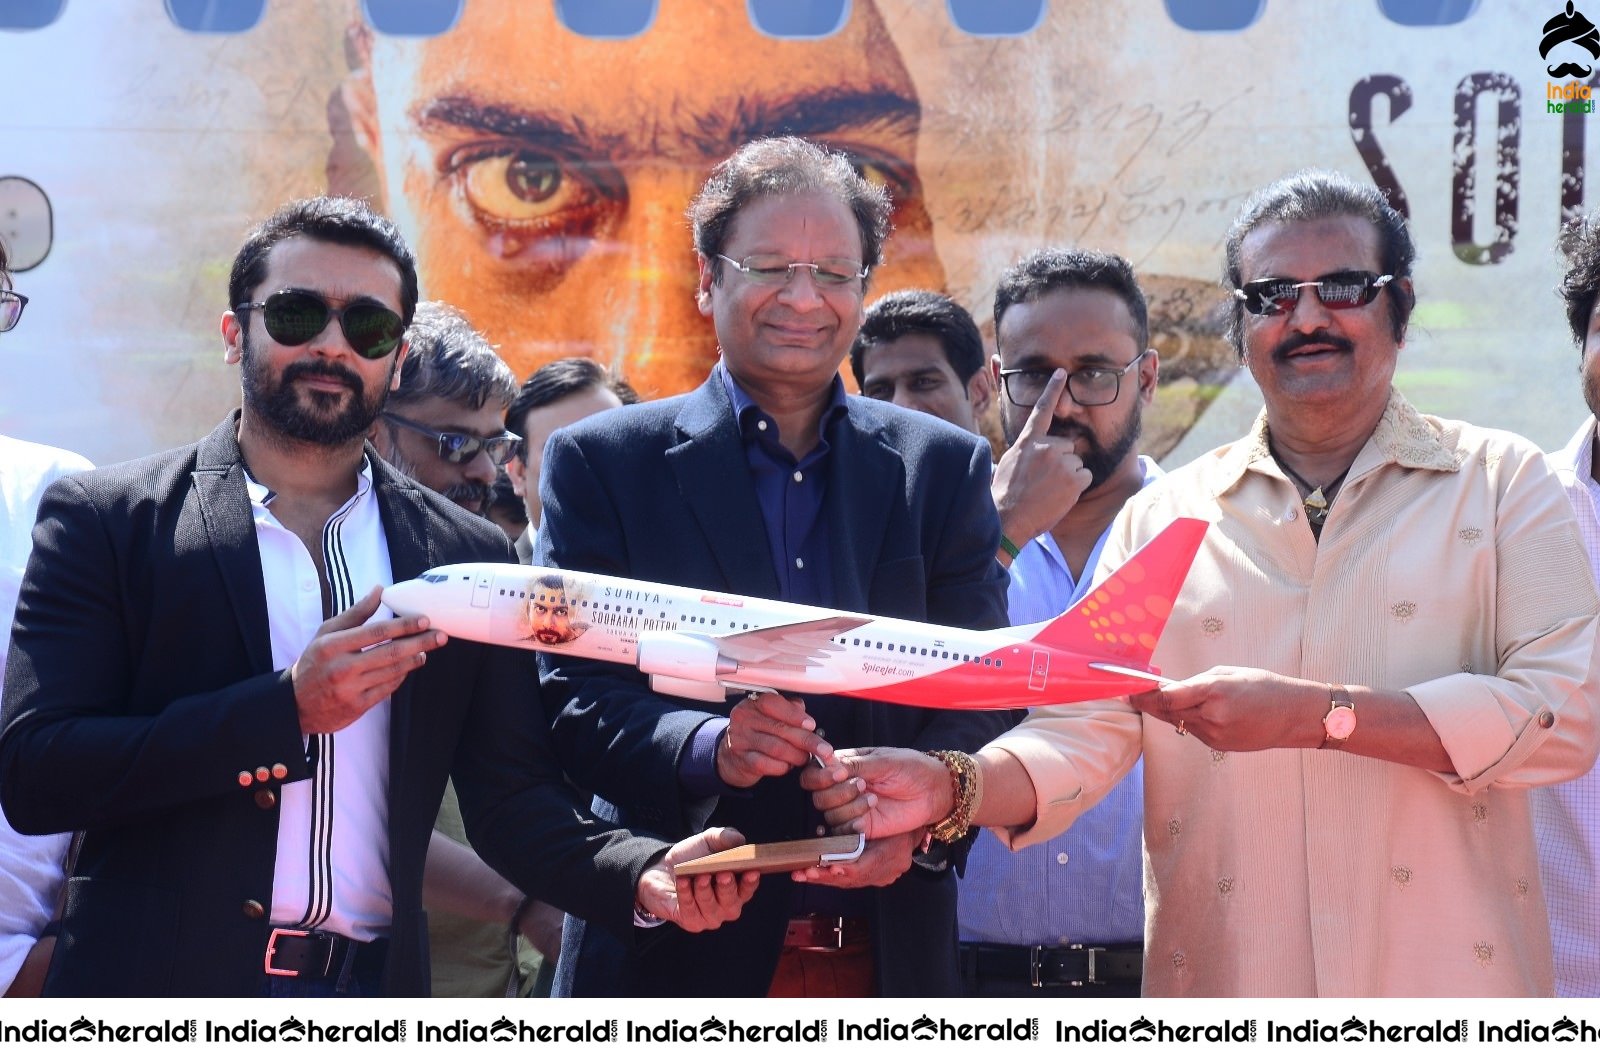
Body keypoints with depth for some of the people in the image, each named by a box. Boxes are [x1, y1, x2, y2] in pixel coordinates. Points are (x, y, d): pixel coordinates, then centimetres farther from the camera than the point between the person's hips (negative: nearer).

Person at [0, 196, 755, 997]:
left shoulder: (468, 556, 7)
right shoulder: (104, 520, -2)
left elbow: (509, 796, 6)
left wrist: (643, 875, -13)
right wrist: (288, 708, -18)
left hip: (374, 991, 3)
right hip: (162, 987, -2)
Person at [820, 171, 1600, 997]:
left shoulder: (1501, 484, 3)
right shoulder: (1161, 517, 10)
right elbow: (1088, 731, 2)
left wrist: (1310, 714, -16)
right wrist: (956, 789, -19)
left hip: (1447, 971, -1)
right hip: (1220, 977, 2)